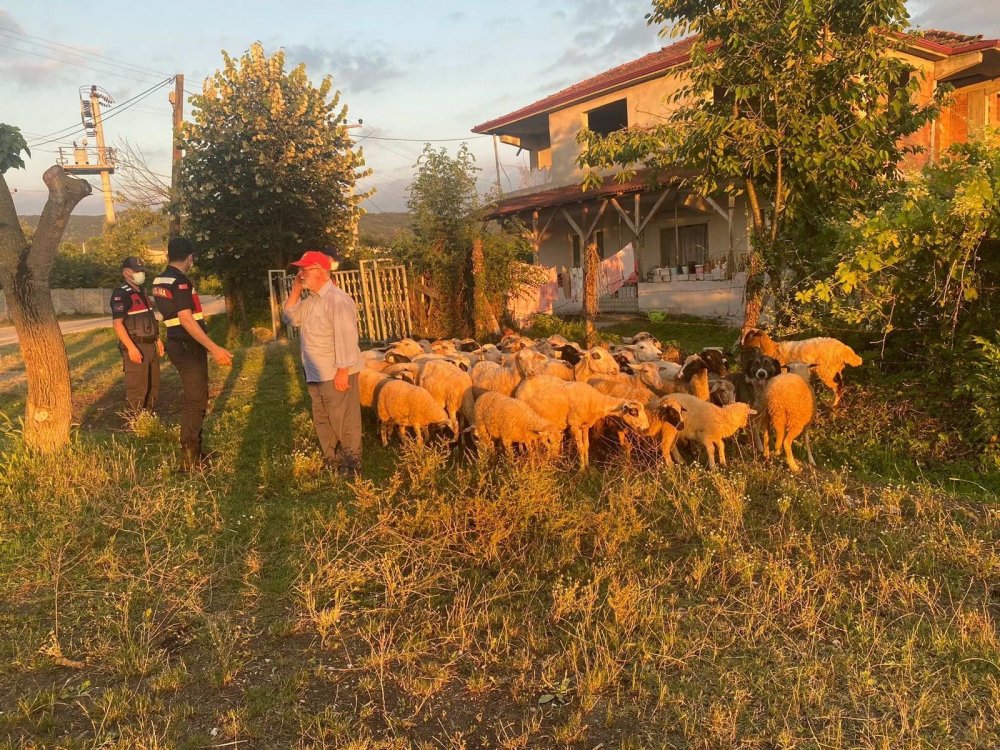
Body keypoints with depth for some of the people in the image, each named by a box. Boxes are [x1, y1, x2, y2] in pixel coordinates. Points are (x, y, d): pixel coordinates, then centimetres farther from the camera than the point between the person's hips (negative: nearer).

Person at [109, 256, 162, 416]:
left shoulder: (141, 293, 17)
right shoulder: (121, 294, -12)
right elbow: (117, 324, -19)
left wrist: (157, 339, 19)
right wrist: (131, 347, -26)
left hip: (150, 345, 9)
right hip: (136, 347, -9)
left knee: (153, 385, 16)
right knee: (137, 387, -6)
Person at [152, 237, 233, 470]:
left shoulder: (159, 281, 11)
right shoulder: (180, 281, -18)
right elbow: (186, 320, -25)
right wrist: (214, 348, -26)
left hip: (178, 344, 10)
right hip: (188, 347, -10)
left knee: (196, 397, 19)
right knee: (195, 400, -4)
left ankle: (195, 449, 30)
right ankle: (189, 459, 1)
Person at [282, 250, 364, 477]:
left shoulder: (337, 300, -20)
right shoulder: (311, 299, 11)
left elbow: (345, 337, -23)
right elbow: (291, 318, 11)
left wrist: (342, 370, -25)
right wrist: (295, 291, 1)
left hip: (336, 373, -10)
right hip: (316, 374, 10)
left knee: (344, 420, 0)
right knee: (322, 420, 19)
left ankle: (352, 465, 12)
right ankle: (331, 461, 33)